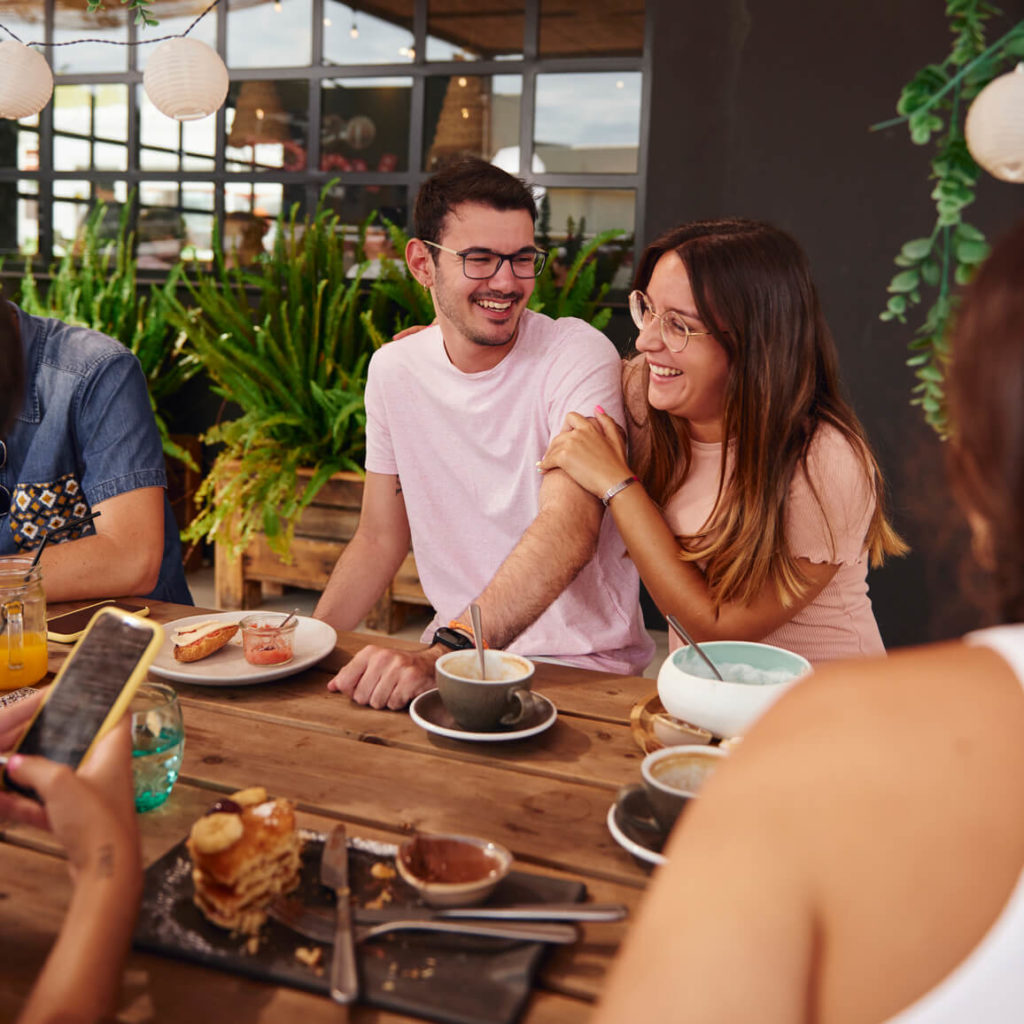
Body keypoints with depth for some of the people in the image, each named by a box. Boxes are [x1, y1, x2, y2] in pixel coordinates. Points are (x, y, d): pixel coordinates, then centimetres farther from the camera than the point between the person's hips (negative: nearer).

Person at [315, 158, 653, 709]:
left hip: (584, 666, -3)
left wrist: (441, 656, -37)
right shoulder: (393, 368, 4)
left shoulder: (579, 355, -12)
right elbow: (379, 540, 11)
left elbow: (569, 530, -26)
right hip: (454, 646, 4)